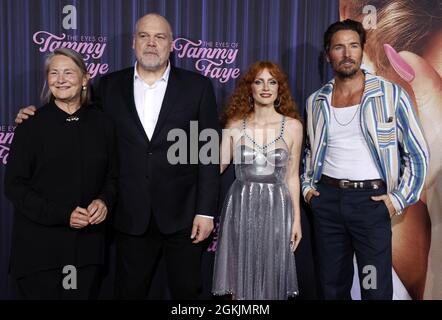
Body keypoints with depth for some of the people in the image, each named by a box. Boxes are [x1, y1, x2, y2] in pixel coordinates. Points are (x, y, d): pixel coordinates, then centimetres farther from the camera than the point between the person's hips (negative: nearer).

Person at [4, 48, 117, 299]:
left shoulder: (102, 124, 3)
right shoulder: (32, 125, -4)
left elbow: (112, 177, 11)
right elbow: (14, 186, -6)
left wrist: (104, 201, -10)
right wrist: (61, 214, -16)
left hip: (88, 244, 3)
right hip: (40, 245, -2)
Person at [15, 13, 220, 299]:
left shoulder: (197, 87, -1)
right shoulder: (110, 86, 5)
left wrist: (206, 211, -8)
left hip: (183, 214, -1)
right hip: (131, 215, 2)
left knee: (187, 292, 14)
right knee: (128, 292, 15)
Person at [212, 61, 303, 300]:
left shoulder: (293, 126, 2)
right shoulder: (235, 125, 2)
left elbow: (292, 176, 5)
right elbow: (217, 166, -1)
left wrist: (296, 218, 4)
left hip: (276, 209, 0)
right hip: (241, 208, 0)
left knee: (271, 281, 10)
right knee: (239, 282, 8)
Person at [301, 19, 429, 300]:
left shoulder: (392, 94, -5)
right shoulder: (316, 101, 6)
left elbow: (417, 153, -2)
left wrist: (399, 199, -7)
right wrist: (307, 186, 11)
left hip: (371, 200, -3)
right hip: (327, 199, 3)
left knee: (376, 288, 2)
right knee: (332, 286, 15)